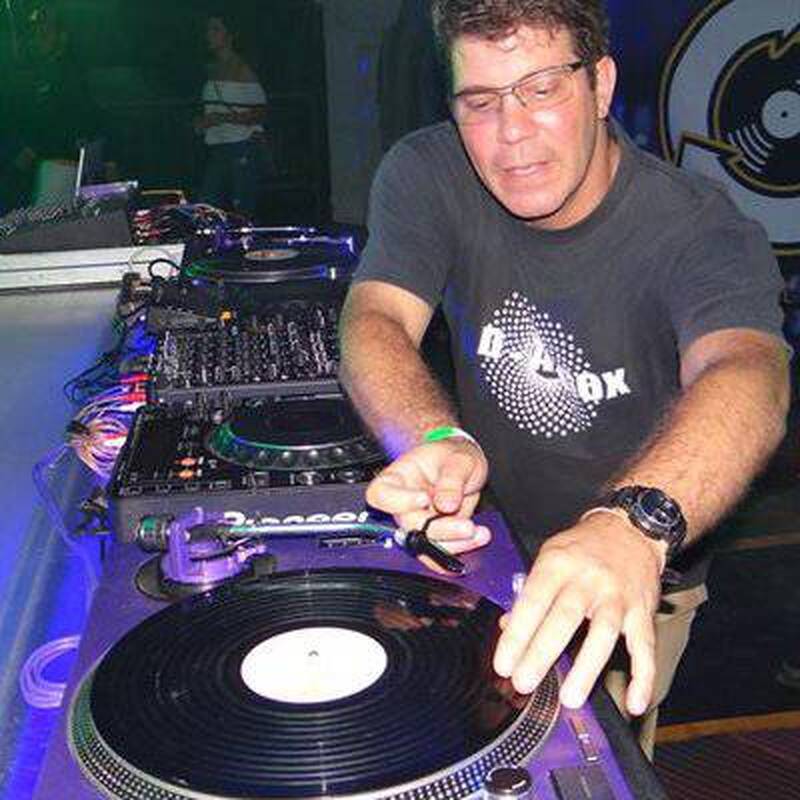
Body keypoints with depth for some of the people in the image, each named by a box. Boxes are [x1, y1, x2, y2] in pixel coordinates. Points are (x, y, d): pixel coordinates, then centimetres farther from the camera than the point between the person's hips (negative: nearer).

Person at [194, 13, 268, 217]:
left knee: (243, 210, -9)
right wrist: (203, 121, 8)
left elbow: (261, 112, -12)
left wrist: (226, 118, -21)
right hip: (217, 147, 8)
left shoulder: (241, 69, -8)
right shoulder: (213, 70, 17)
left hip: (243, 148, -8)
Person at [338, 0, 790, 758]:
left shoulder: (701, 230, -21)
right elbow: (374, 322, -21)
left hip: (636, 579, -2)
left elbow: (747, 379, -39)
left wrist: (633, 525, -60)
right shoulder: (425, 175, -9)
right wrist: (439, 443, -43)